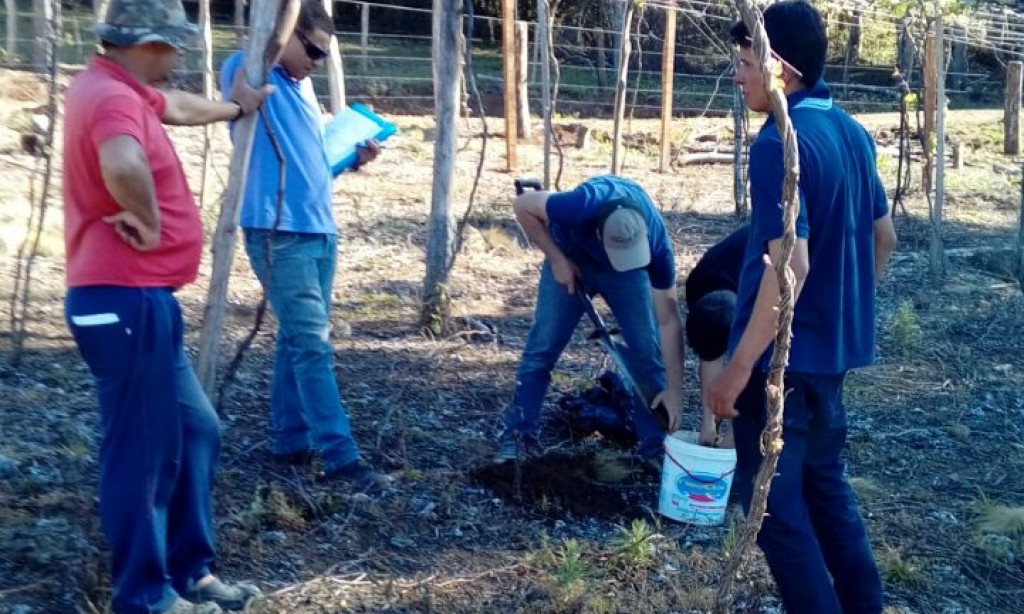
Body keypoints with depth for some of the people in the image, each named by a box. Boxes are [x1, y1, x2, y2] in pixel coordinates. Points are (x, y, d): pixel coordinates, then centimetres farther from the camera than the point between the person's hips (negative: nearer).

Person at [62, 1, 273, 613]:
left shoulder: (120, 90, 16)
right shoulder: (113, 97, -18)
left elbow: (177, 106, 37)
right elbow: (123, 166, -41)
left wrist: (234, 108, 52)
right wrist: (148, 223, -23)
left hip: (144, 299, 11)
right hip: (124, 301, -11)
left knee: (195, 431, 16)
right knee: (142, 450, -1)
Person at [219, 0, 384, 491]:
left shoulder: (303, 87, 17)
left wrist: (353, 159, 8)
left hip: (320, 230, 8)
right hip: (279, 233, -8)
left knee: (299, 341, 12)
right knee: (312, 344, -8)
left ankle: (290, 442, 22)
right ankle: (340, 457, -5)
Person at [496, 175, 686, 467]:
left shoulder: (656, 244, -36)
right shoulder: (580, 206, -43)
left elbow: (669, 321, -28)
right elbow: (523, 205, -23)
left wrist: (674, 390, -28)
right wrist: (556, 259, -24)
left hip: (628, 272, 1)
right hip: (569, 259, -1)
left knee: (647, 350, -7)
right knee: (542, 347, -5)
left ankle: (655, 446, 4)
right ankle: (516, 435, 7)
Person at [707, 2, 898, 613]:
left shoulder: (779, 143, -20)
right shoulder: (851, 132, 7)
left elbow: (789, 265, -27)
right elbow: (884, 237, 15)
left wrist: (738, 367, -22)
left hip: (784, 356, -9)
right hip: (833, 348, 9)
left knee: (773, 502, 5)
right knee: (826, 484, 22)